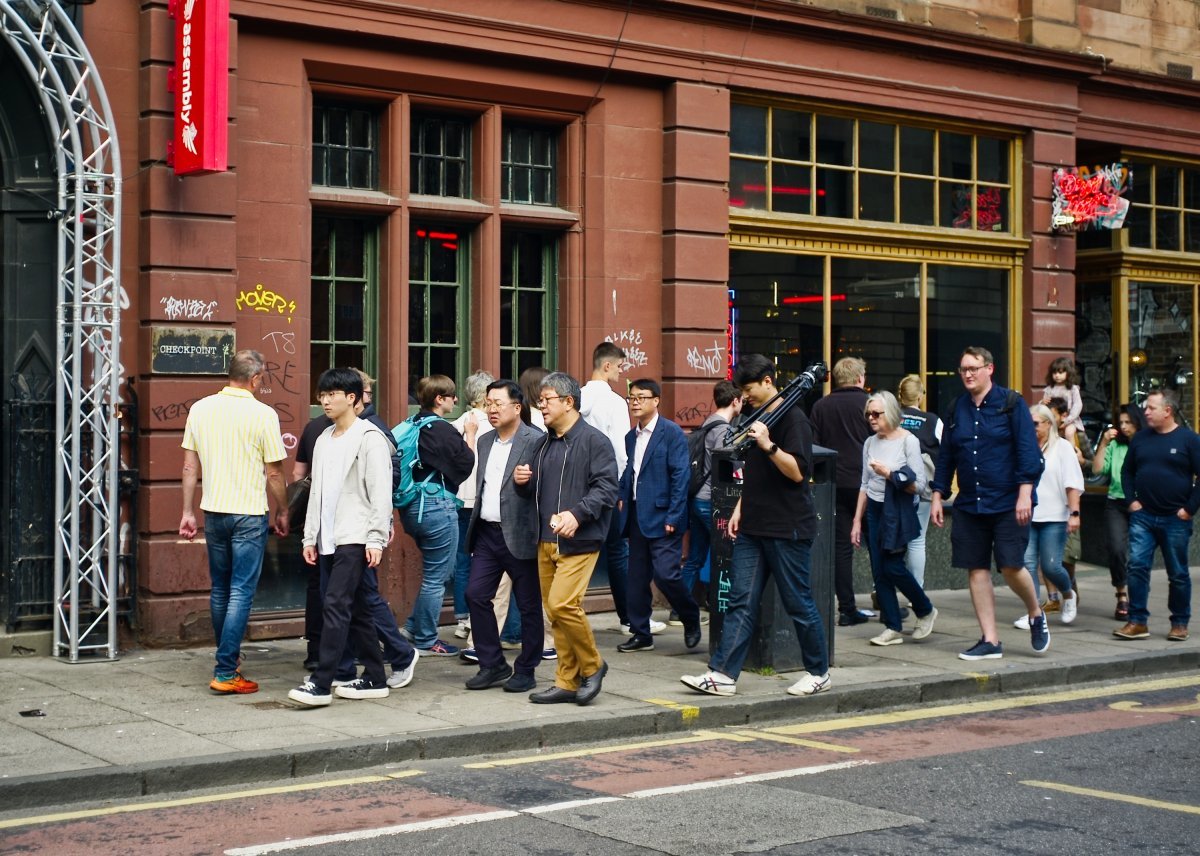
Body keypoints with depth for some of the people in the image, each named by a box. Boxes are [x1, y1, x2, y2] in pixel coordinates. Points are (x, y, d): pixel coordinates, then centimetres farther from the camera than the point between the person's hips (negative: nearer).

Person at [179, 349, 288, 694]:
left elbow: (190, 466, 6)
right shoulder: (263, 414, -11)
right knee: (241, 592, -2)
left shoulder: (200, 409, 2)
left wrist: (188, 511, 13)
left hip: (213, 511, 5)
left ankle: (229, 657, 31)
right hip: (250, 513, -5)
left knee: (220, 589, 17)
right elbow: (275, 473, -6)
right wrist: (282, 512, 7)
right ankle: (226, 672, -5)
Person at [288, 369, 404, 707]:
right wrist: (310, 536, 14)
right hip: (329, 538, 8)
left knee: (336, 606, -13)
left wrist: (377, 538, -17)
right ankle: (374, 679, 17)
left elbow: (380, 491, -12)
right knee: (356, 610, 11)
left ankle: (321, 683, -13)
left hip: (355, 538, -8)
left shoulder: (370, 438, -7)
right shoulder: (324, 440, 16)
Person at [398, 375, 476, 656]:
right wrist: (470, 435, 2)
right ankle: (426, 641, 10)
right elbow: (467, 463, -10)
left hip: (413, 506, 9)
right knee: (436, 576, 2)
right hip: (438, 504, -9)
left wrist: (462, 439, 12)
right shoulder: (442, 430, -16)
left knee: (434, 571, 22)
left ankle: (414, 627, 24)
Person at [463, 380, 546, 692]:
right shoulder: (485, 442, 14)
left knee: (528, 605, 4)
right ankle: (493, 665, 13)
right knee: (476, 595, 2)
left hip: (520, 535, -7)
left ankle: (525, 671, 14)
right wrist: (474, 526, 15)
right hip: (487, 534, 7)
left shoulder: (535, 441, -9)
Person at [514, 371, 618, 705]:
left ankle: (592, 665, 3)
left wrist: (577, 513, -27)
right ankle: (567, 682, 17)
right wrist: (522, 482, 4)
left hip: (578, 541, -8)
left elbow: (607, 488, -15)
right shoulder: (545, 443, 18)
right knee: (554, 611, 9)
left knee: (563, 604, -18)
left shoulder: (593, 441, -7)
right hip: (545, 541, 8)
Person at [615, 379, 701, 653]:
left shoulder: (672, 433, -7)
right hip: (637, 517, 7)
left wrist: (673, 517, -16)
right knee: (637, 578, 8)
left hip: (662, 518, -7)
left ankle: (691, 619, 12)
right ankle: (640, 633, 17)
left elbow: (681, 476, -12)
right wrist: (622, 500, 4)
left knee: (665, 574, -12)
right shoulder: (631, 437, 14)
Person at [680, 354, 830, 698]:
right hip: (753, 528, 8)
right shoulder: (756, 418, 16)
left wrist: (768, 444, -28)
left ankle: (818, 673, 16)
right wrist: (740, 508, 17)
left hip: (787, 528, -8)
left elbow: (798, 472, -19)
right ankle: (723, 674, 1)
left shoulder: (792, 418, -10)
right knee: (740, 602, 3)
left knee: (799, 603, 2)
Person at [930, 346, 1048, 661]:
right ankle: (990, 641, 10)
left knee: (1011, 566, -9)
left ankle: (1036, 616, 21)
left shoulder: (1011, 403, -3)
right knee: (976, 570, 3)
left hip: (1009, 504, -5)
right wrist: (938, 496, 11)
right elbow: (945, 456, 16)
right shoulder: (956, 409, 10)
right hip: (969, 505, 5)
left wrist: (1025, 494, -16)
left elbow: (1028, 451, -8)